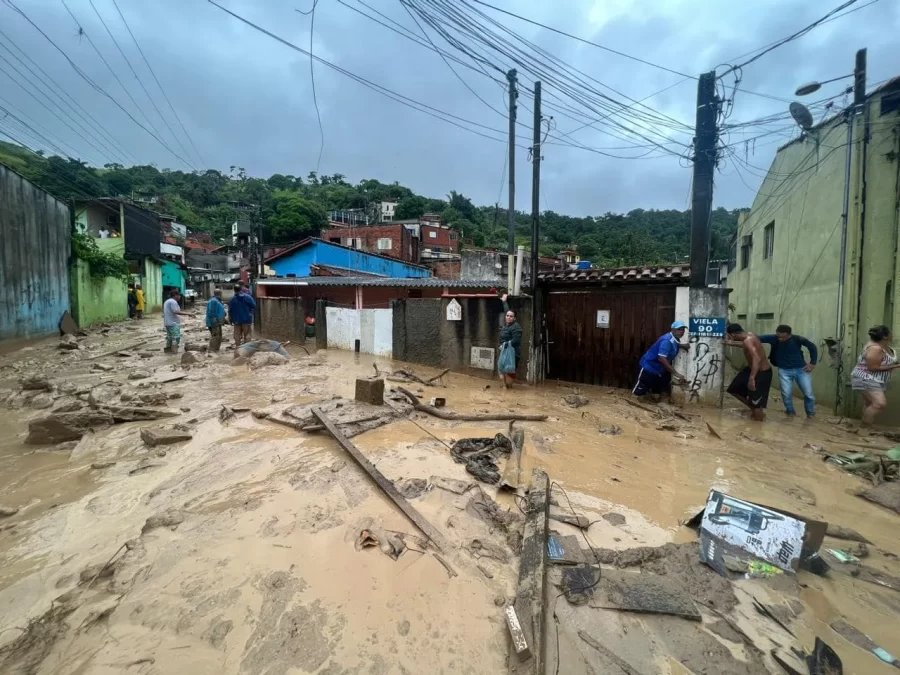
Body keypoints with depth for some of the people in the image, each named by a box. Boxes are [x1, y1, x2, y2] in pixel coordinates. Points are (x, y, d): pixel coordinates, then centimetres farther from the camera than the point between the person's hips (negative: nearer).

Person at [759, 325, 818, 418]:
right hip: (784, 371, 0)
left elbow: (812, 347, 3)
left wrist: (813, 363, 0)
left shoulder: (798, 339, -12)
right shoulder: (773, 338, -14)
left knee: (809, 394, 6)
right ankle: (790, 411, 22)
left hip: (801, 369, 1)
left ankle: (811, 413, 31)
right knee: (786, 394, -6)